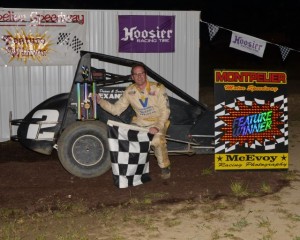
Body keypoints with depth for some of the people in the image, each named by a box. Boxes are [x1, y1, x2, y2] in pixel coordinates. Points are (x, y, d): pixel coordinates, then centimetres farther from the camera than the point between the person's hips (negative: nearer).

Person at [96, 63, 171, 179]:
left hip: (158, 122, -3)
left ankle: (165, 167, -6)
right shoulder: (129, 91, -1)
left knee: (157, 141, -33)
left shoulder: (158, 88, -11)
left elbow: (165, 110, -13)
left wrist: (157, 127, -25)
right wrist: (100, 101, -13)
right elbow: (116, 110, 0)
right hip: (139, 122, 4)